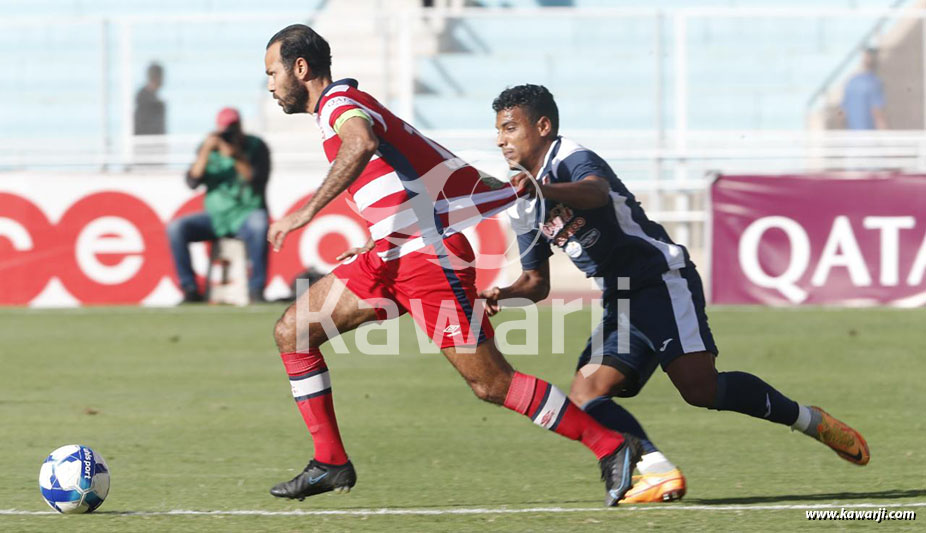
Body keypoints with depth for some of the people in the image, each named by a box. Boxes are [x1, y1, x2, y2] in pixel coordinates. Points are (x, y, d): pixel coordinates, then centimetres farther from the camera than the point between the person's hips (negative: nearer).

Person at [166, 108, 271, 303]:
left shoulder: (256, 147, -3)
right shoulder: (209, 147, 4)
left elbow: (258, 182, -15)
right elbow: (193, 182, -6)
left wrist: (237, 158, -27)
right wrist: (205, 152, -18)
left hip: (246, 214, -3)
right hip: (215, 217, 3)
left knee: (259, 225, -39)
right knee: (176, 228, -19)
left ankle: (256, 289, -31)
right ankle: (190, 290, -15)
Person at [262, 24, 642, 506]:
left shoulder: (339, 101, -12)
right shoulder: (345, 109, 18)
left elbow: (362, 144, -35)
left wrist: (308, 211, -36)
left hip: (429, 255, -10)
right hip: (389, 254, 10)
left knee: (491, 384, -10)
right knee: (291, 333, 5)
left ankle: (612, 448, -2)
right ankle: (330, 463, 8)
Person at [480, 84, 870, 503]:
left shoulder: (572, 159, -10)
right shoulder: (524, 210, 15)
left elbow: (597, 192, -35)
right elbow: (537, 281, 21)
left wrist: (542, 189, -53)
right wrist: (503, 294, -2)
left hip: (661, 277, -9)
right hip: (621, 303, 9)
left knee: (700, 388, -23)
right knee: (586, 395, -11)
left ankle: (809, 420, -6)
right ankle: (658, 470, -24)